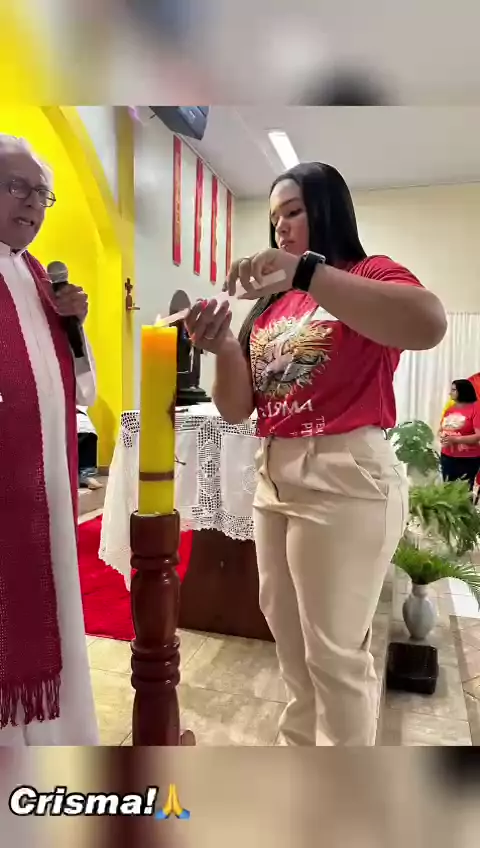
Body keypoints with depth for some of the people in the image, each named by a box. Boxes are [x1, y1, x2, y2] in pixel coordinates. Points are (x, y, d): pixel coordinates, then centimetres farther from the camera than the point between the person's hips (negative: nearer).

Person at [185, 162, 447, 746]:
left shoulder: (370, 274, -2)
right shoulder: (272, 303, 14)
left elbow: (429, 324, -27)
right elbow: (237, 410, 9)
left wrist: (305, 270, -29)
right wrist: (224, 349, -10)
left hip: (345, 478, -7)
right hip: (274, 478, 7)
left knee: (334, 651, 4)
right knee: (287, 632, 20)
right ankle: (302, 741, 43)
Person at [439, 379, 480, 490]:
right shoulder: (450, 409, 11)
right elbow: (441, 429, 22)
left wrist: (456, 439, -20)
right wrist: (442, 436, -1)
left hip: (468, 459, -6)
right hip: (447, 457, 6)